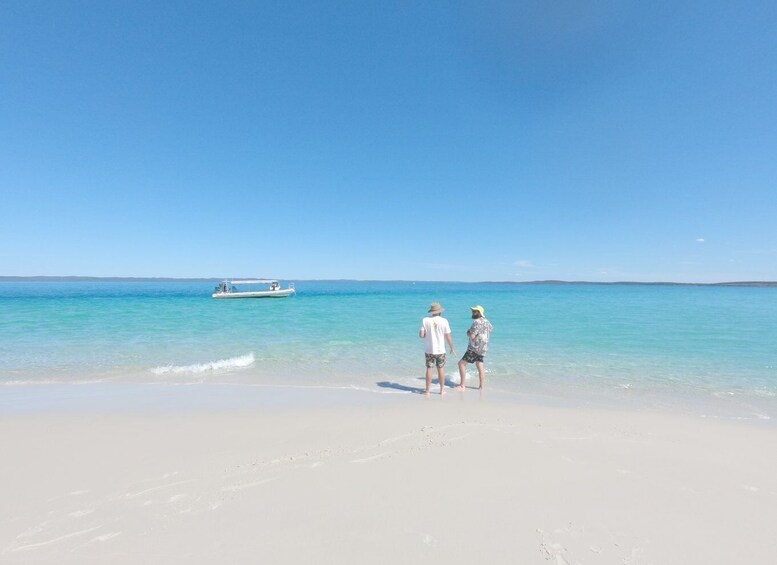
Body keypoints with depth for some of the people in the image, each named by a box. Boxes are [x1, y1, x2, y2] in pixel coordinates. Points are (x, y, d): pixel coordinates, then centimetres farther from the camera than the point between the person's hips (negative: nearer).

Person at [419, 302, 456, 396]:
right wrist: (452, 348, 6)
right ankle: (442, 390, 22)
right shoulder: (444, 321, -9)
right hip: (440, 350, 0)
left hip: (429, 350, 0)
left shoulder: (425, 320, -9)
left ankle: (427, 391, 12)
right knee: (441, 369, 13)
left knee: (429, 369, 7)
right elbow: (448, 337, -7)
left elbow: (421, 335, -11)